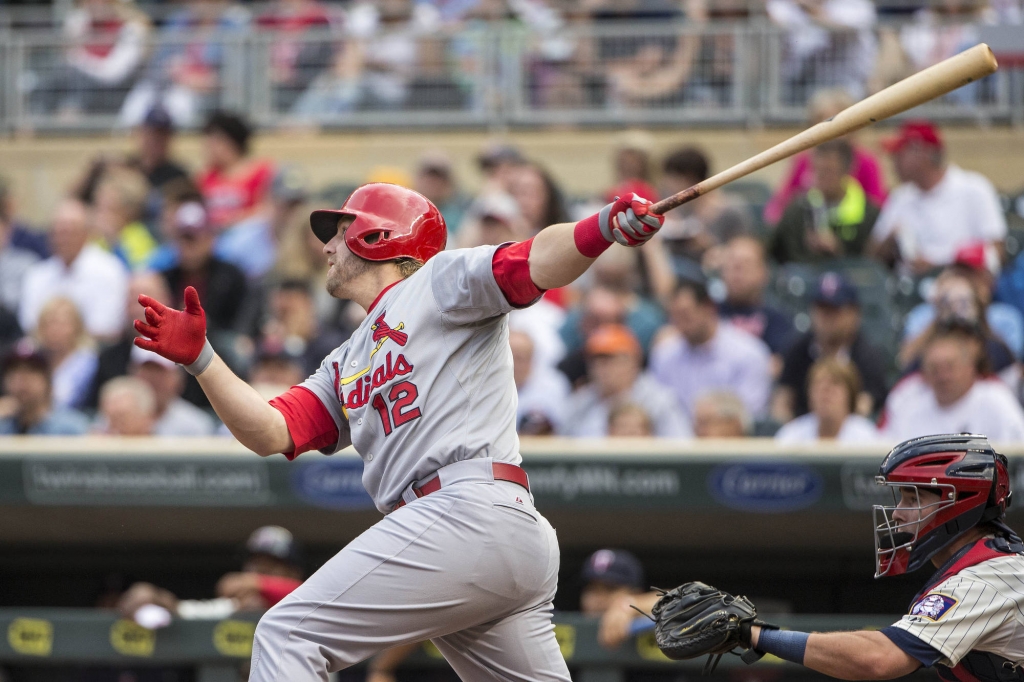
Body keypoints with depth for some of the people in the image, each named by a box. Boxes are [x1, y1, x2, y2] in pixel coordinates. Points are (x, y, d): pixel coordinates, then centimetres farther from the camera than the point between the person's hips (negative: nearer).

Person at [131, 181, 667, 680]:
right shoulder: (346, 364, 31)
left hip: (469, 509, -9)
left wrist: (608, 226, -26)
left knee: (287, 634, -11)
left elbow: (538, 264, -7)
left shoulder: (440, 280, 9)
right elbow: (270, 433, 20)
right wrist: (199, 357, 9)